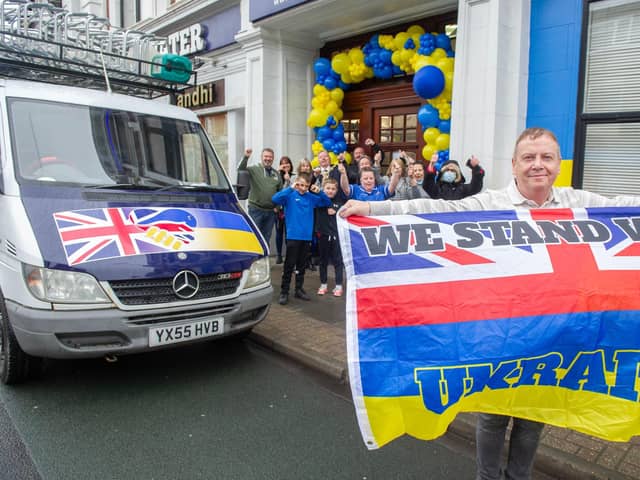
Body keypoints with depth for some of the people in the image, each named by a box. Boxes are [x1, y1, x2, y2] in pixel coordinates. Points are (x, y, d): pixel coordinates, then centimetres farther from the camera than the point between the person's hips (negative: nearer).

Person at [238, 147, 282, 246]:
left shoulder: (276, 173, 13)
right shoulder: (254, 169, -1)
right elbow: (241, 170, -17)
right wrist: (245, 157, -30)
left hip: (271, 211, 4)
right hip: (256, 209, -4)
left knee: (266, 238, 12)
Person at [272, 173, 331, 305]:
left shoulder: (311, 197, 8)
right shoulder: (290, 195, -5)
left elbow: (328, 203, 13)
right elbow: (275, 199, -21)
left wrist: (319, 192, -3)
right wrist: (291, 188, -22)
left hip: (307, 236, 4)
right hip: (293, 236, -4)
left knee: (301, 265, 14)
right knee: (289, 265, -1)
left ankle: (299, 289, 25)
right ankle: (284, 292, 6)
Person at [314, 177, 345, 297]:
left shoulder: (339, 201, 2)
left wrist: (335, 212, -13)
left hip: (336, 234, 0)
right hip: (323, 234, 0)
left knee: (337, 260, 5)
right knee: (323, 260, 11)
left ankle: (339, 286, 14)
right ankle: (323, 284, 23)